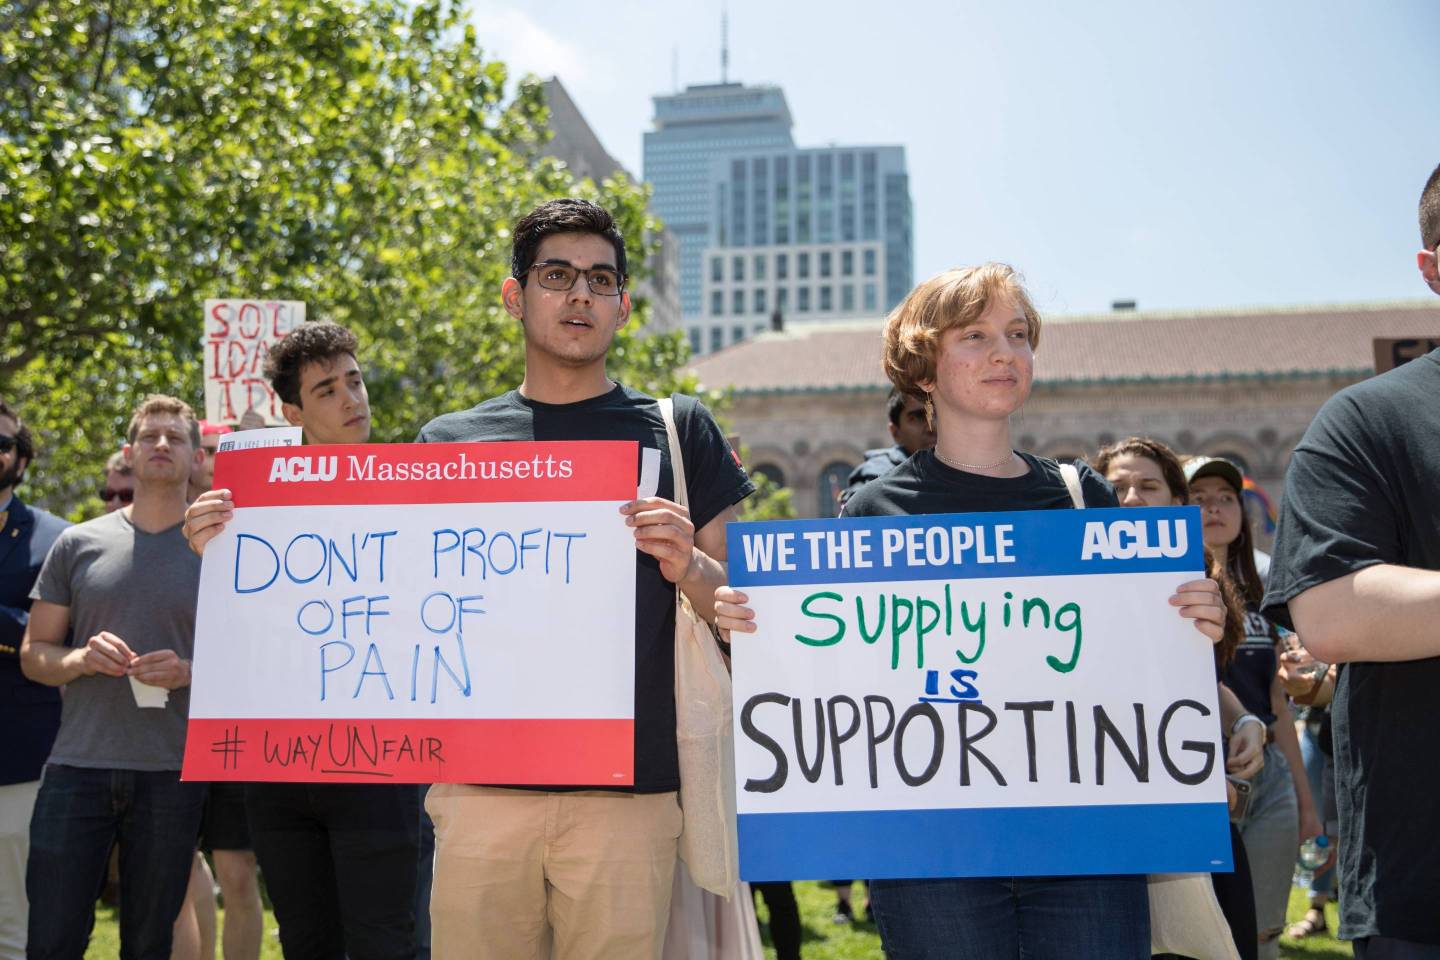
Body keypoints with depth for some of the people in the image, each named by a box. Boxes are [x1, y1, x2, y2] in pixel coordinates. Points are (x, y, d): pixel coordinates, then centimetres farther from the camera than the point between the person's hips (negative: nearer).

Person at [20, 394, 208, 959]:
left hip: (172, 776, -1)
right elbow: (33, 653, 11)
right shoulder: (79, 544, 9)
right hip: (76, 769, 1)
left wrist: (189, 672, -14)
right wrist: (82, 659, -11)